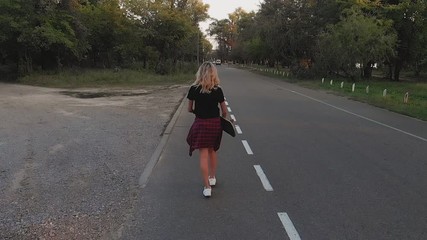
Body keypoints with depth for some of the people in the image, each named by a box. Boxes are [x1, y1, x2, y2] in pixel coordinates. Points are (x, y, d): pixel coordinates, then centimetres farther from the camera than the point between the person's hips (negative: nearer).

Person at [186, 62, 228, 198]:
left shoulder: (194, 89, -8)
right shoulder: (218, 90, -5)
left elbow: (190, 109, 2)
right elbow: (224, 111, 1)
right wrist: (222, 119, 21)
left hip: (201, 124, -2)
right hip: (215, 124, 2)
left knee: (203, 155, 1)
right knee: (212, 151, 21)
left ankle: (207, 187, -1)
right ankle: (212, 178, 36)